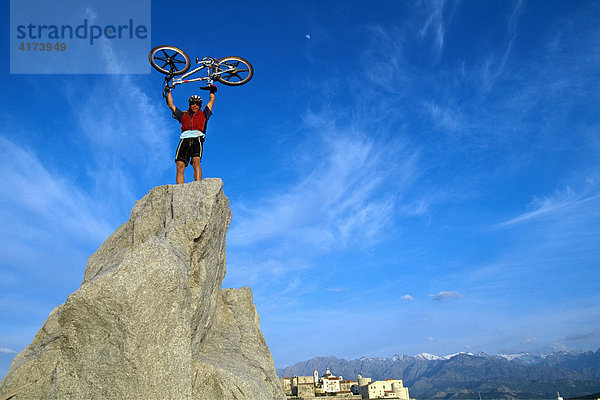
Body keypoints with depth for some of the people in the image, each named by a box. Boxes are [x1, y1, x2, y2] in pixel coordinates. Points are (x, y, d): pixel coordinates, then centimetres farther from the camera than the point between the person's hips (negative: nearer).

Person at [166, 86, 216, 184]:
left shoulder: (203, 114, 29)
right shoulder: (183, 115, 31)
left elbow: (211, 101, 34)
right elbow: (171, 105, 34)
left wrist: (212, 90, 36)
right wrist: (169, 92, 39)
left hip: (197, 139, -2)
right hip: (184, 140, 2)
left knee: (196, 161, -27)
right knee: (180, 165, -17)